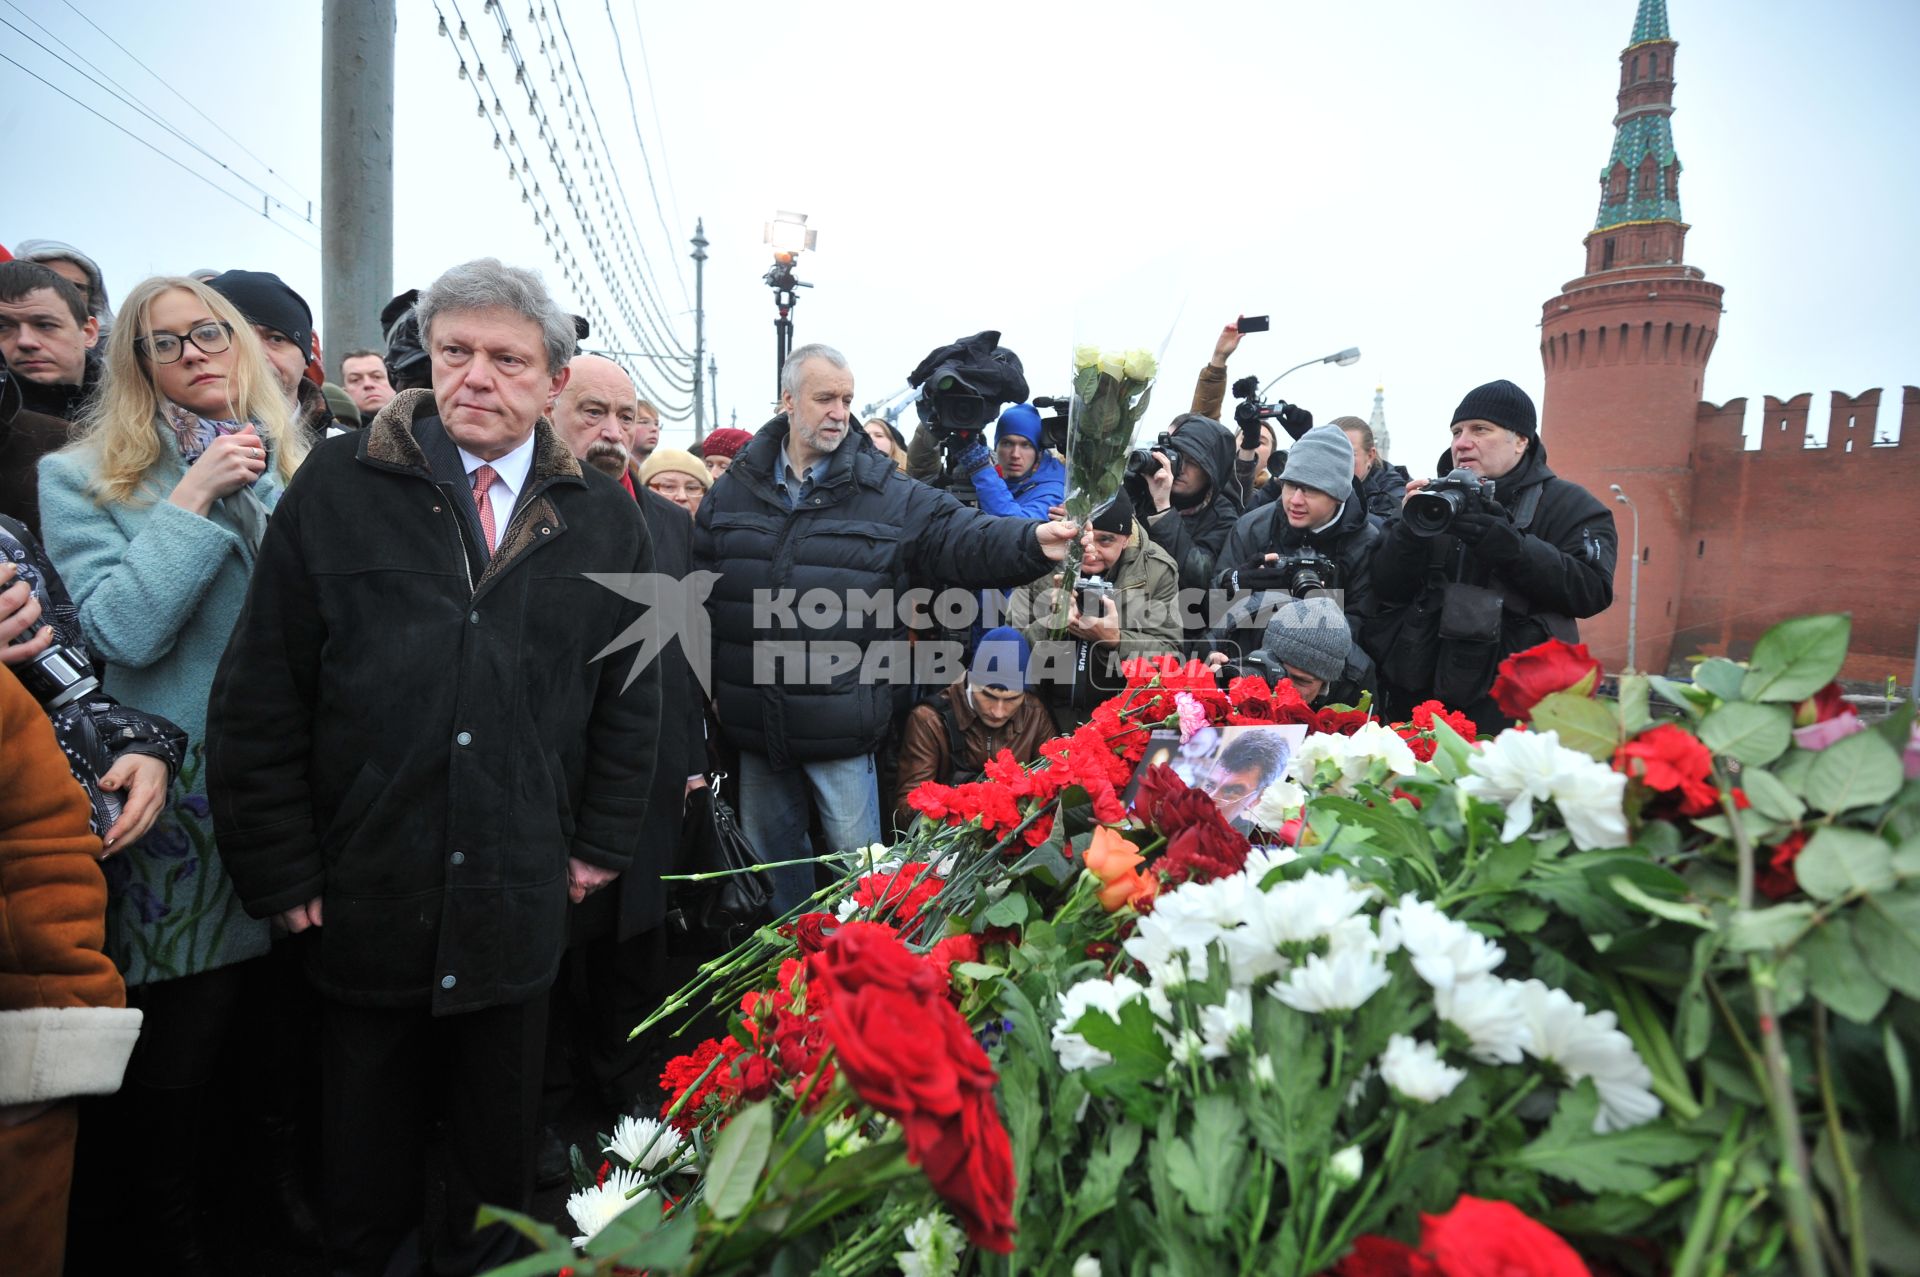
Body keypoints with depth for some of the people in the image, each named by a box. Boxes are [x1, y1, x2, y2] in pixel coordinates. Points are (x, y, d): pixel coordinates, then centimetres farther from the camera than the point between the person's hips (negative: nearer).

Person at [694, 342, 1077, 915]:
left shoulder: (887, 495, -4)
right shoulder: (734, 490, 4)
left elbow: (964, 538, -12)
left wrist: (1032, 541, -30)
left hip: (841, 733, -3)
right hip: (754, 726, 3)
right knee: (768, 857, 20)